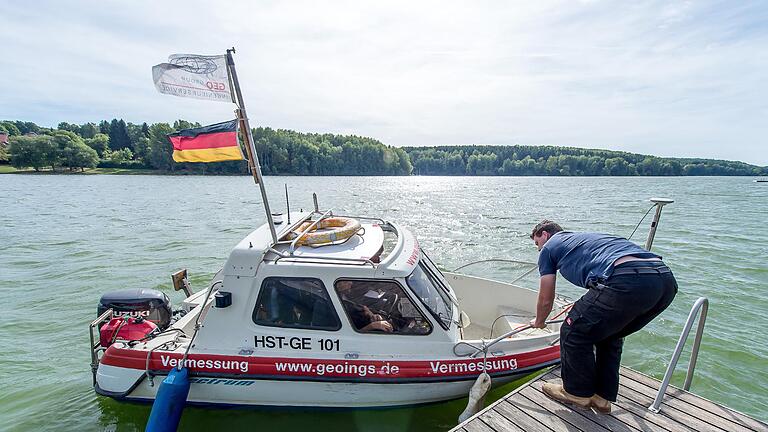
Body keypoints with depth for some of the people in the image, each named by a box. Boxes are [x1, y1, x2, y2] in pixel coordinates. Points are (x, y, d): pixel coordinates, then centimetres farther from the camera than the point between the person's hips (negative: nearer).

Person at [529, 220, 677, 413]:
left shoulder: (549, 247, 18)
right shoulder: (584, 238, 38)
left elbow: (546, 300, 22)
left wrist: (539, 322, 44)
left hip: (627, 281, -9)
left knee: (574, 333, 10)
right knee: (609, 335, 28)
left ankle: (577, 393, 28)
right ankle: (602, 397, 35)